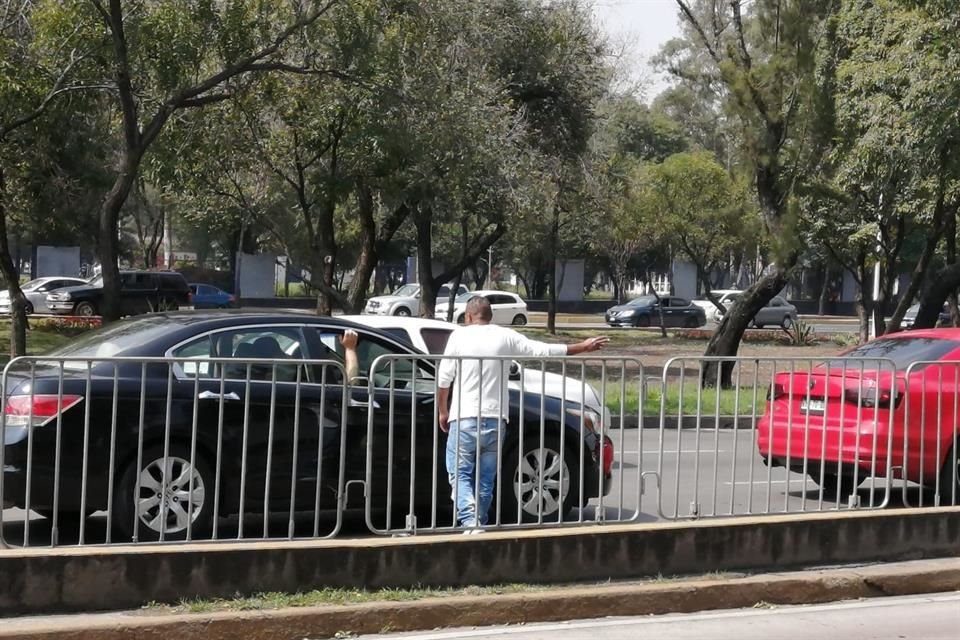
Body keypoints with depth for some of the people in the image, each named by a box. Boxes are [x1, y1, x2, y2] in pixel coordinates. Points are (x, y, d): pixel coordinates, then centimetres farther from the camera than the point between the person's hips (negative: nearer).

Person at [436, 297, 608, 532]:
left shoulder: (459, 335, 0)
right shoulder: (506, 336, 6)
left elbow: (444, 379, -1)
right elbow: (544, 350, 7)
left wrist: (442, 412, 12)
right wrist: (583, 347, 18)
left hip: (464, 418, -3)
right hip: (495, 419, 3)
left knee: (460, 474, 0)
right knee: (486, 478, 13)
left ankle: (470, 522, -19)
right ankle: (480, 524, 16)